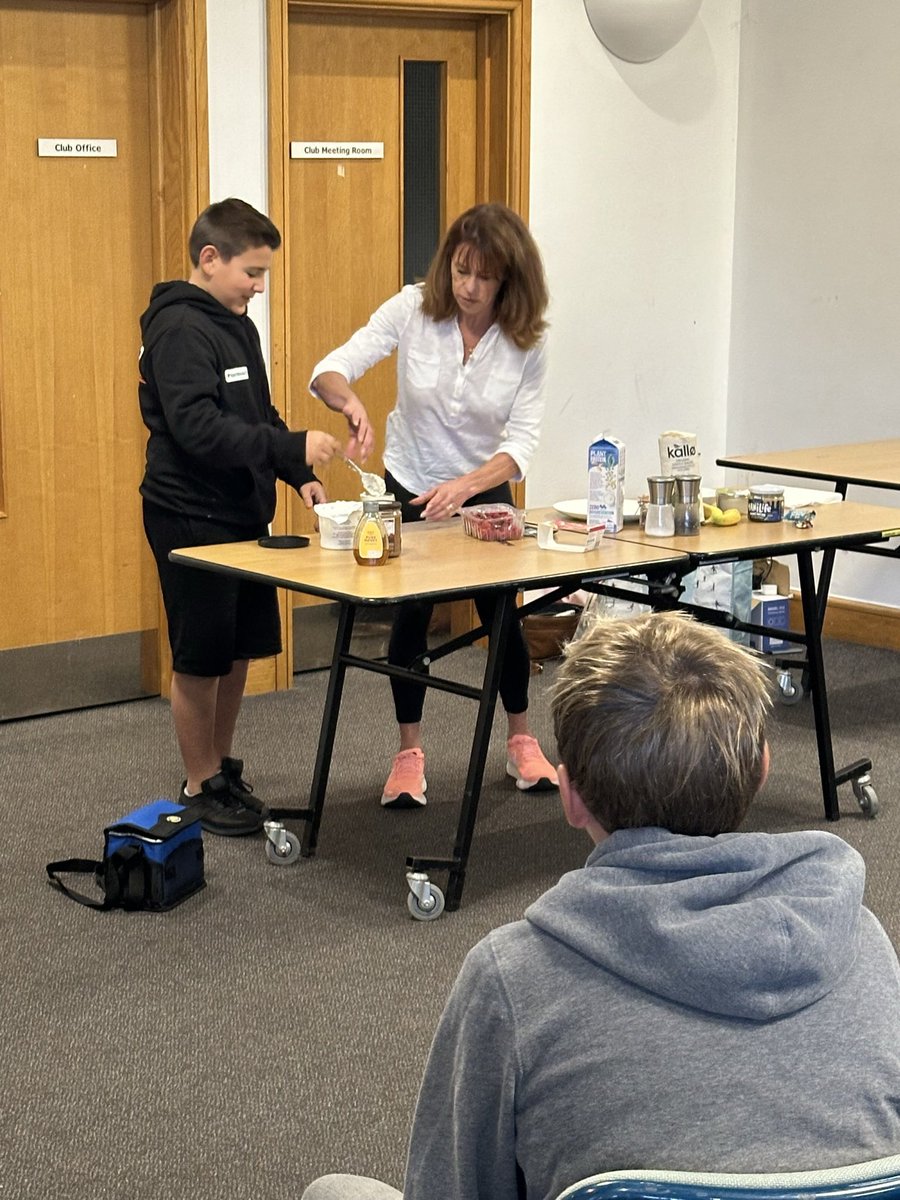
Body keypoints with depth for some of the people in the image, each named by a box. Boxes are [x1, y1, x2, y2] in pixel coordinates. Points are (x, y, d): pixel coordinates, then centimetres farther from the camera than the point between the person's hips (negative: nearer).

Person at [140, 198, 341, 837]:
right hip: (192, 519, -9)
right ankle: (201, 789, 14)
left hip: (242, 514, 9)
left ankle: (225, 768, 29)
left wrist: (298, 475, 7)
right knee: (200, 658, 2)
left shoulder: (238, 325, 13)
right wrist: (293, 449, -28)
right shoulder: (178, 328, -16)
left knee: (239, 650, 15)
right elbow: (197, 428, -26)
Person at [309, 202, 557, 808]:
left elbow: (522, 442, -19)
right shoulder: (413, 309, -18)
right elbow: (329, 371, -21)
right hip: (409, 488, 0)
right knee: (411, 615, -1)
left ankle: (522, 742, 26)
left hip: (485, 491, 0)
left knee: (501, 615, 4)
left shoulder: (527, 341, -17)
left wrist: (464, 487, -36)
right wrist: (352, 403, -44)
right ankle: (409, 753, 15)